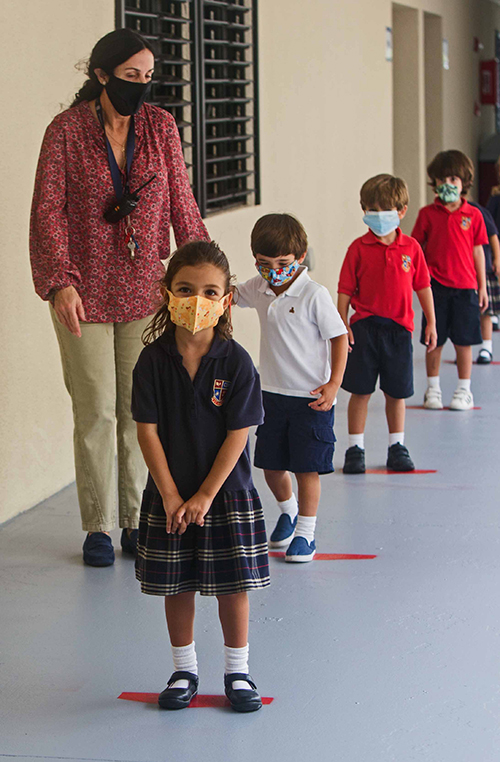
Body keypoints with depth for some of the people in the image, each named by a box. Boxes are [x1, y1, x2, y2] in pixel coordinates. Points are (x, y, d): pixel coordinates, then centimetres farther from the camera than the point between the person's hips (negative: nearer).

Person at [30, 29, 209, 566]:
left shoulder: (160, 127, 3)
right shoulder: (66, 131, -6)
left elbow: (181, 205, 9)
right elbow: (48, 212, -7)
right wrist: (60, 282, -17)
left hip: (146, 291, 3)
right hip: (85, 293, -2)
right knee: (95, 412, 1)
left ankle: (137, 521, 17)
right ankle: (97, 528, 14)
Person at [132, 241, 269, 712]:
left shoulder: (236, 363, -11)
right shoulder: (153, 360, -8)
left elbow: (237, 435, -10)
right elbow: (148, 430, -7)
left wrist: (205, 496, -12)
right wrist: (171, 496, -11)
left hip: (227, 492, -1)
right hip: (169, 495, 1)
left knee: (233, 584, 5)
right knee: (176, 585, 10)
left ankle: (237, 672, 21)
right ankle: (184, 671, 26)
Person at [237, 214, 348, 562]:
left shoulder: (314, 295, -16)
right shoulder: (258, 289, 2)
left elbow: (339, 337, -11)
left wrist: (334, 384, -18)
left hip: (311, 398, -6)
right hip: (273, 393, 6)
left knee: (307, 467, -1)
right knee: (271, 465, 14)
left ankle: (306, 531, 14)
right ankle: (288, 510, 41)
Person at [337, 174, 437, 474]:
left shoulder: (411, 247, 1)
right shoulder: (359, 248, -4)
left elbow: (423, 286, 7)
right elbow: (345, 290, -2)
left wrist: (431, 323, 6)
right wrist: (343, 325, -8)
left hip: (398, 328, 1)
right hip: (364, 327, -1)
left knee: (396, 392, 11)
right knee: (360, 390, 2)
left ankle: (397, 447, 23)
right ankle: (355, 448, 11)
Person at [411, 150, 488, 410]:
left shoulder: (473, 215, 2)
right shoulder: (428, 214, 1)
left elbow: (478, 252, 6)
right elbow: (417, 249, 5)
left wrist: (482, 286, 6)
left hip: (465, 286, 0)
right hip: (435, 286, 0)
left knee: (463, 341, 4)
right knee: (434, 340, 5)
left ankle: (464, 391, 15)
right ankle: (433, 389, 19)